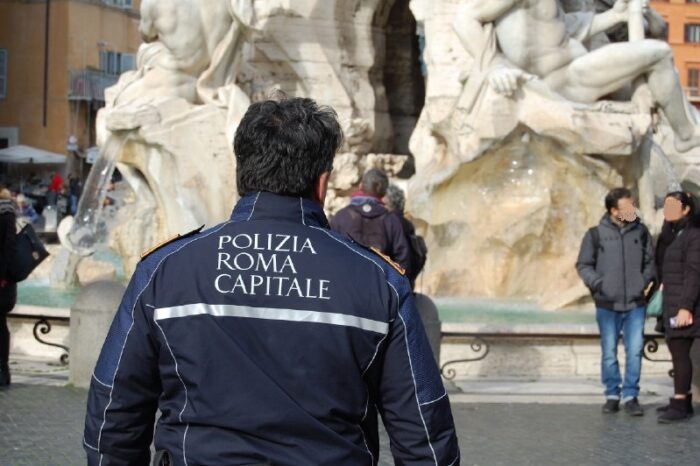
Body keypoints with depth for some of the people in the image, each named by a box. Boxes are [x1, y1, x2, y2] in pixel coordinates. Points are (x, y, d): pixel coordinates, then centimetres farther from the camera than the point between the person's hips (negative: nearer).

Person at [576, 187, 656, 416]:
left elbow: (650, 261, 13)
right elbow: (583, 265, 3)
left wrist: (646, 281, -3)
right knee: (609, 354, 7)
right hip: (607, 305, -1)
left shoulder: (641, 232, 2)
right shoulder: (596, 234, -4)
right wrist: (597, 283, -11)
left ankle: (631, 396, 11)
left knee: (634, 352, 0)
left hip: (636, 305, 1)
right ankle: (612, 395, 20)